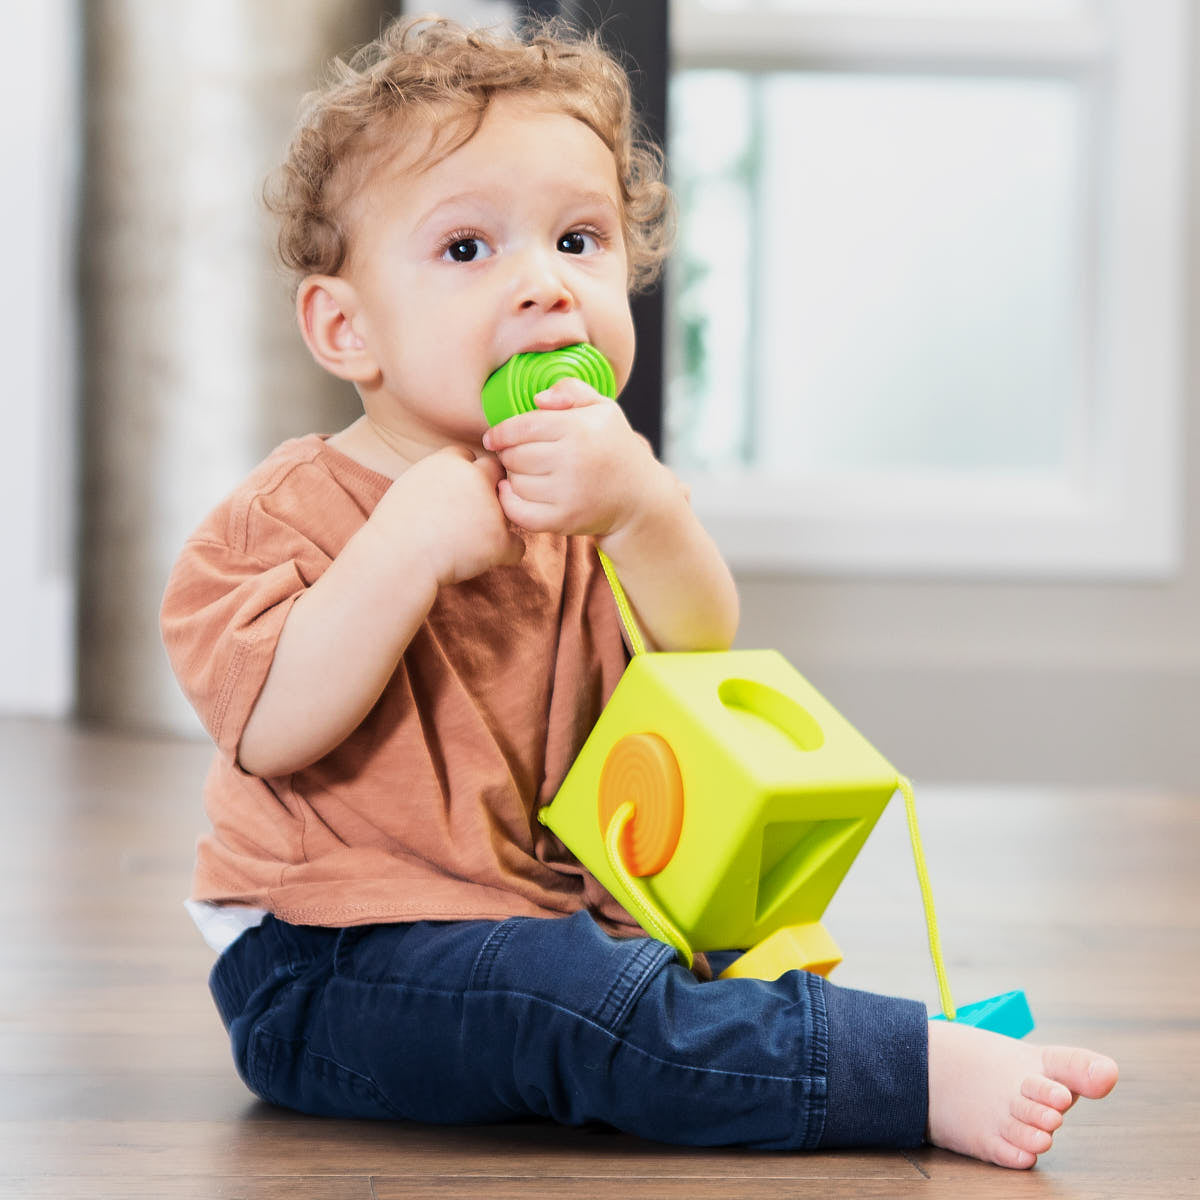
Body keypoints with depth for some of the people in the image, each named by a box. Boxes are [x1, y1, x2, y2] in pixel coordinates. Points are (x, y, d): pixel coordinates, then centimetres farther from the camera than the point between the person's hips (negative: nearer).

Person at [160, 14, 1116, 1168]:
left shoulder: (590, 493, 8)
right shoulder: (292, 510, -7)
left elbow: (695, 662, -9)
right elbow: (270, 730, -22)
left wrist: (644, 513, -28)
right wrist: (408, 549, -29)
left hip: (548, 916, 8)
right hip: (325, 970, -8)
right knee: (561, 991, -29)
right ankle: (931, 1075, -33)